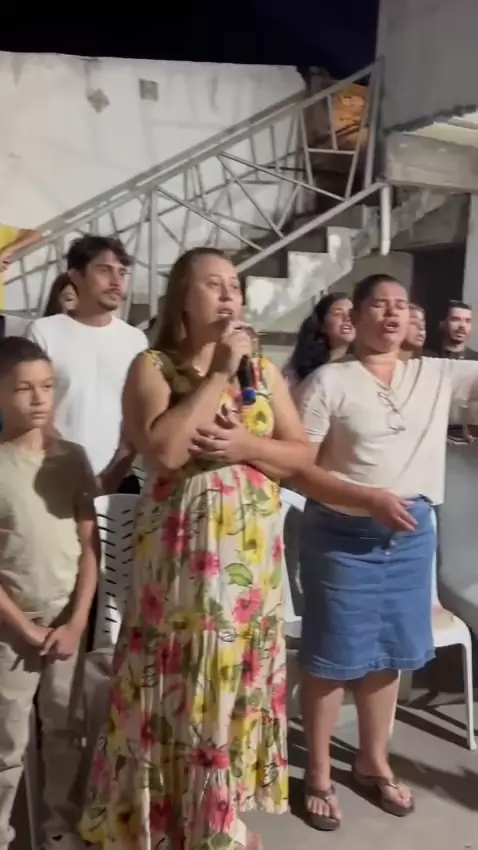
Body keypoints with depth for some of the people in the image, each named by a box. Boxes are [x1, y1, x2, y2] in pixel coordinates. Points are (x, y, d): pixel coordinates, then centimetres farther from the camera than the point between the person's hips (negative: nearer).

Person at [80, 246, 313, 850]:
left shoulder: (263, 369, 8)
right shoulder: (152, 367, -5)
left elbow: (302, 455, 5)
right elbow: (162, 448, -22)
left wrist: (242, 445, -13)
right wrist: (218, 374, -18)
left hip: (251, 552, 4)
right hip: (181, 551, -4)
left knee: (238, 684, 14)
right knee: (180, 685, 4)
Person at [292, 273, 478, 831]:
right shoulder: (329, 382, -9)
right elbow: (298, 469, -13)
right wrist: (372, 499, -21)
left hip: (411, 535, 5)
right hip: (342, 536, -5)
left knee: (389, 654, 17)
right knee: (332, 658, 6)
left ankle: (373, 763, 37)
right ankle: (318, 773, 25)